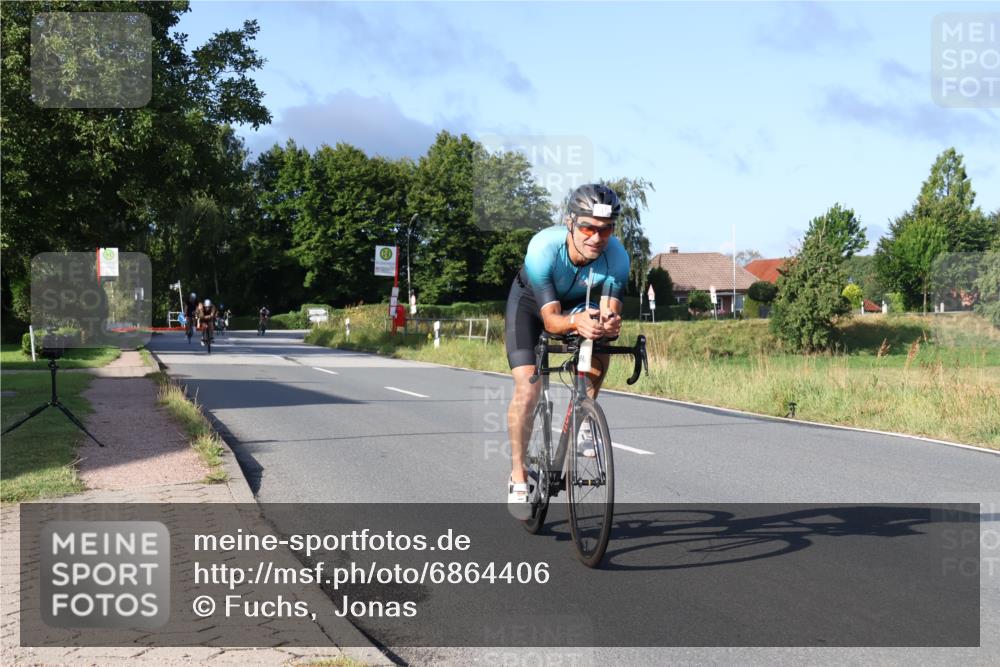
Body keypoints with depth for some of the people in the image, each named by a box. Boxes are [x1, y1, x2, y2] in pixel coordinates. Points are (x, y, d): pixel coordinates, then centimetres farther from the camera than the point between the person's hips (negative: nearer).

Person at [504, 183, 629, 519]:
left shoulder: (616, 256, -32)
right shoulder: (543, 247, -39)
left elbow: (611, 311, -33)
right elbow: (551, 318, -38)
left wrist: (610, 324, -57)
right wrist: (575, 322, -60)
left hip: (578, 304, 3)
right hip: (531, 302, -2)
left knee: (597, 361, -26)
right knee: (527, 388, -16)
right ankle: (518, 476, -2)